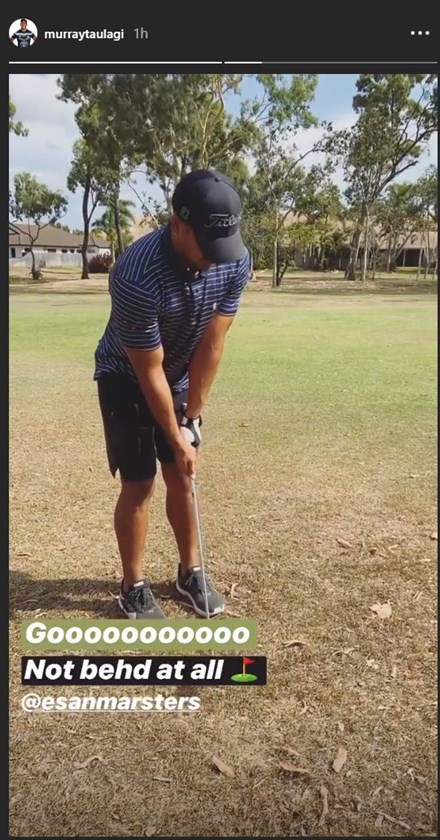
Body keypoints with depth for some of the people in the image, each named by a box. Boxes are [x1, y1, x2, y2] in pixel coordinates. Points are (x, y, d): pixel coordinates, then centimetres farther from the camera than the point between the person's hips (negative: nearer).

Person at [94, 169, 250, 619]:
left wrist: (192, 416, -10)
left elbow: (211, 345, -14)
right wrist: (175, 437, -16)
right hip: (126, 382, -5)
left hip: (181, 380, 5)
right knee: (138, 484, -2)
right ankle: (133, 587, 17)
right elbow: (149, 370, -26)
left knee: (181, 479, 11)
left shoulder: (236, 261, -20)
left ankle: (190, 571, 28)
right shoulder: (137, 276, -36)